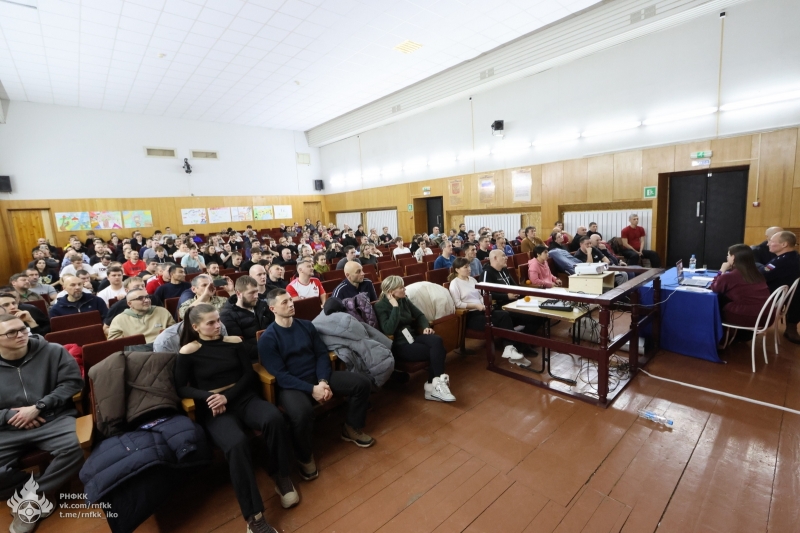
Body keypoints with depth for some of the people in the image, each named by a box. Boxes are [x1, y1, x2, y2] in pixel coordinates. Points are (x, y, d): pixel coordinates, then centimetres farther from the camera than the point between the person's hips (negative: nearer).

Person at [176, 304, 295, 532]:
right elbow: (180, 388, 1)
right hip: (214, 409, -2)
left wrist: (228, 396, -11)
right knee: (236, 443, -35)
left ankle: (282, 479, -6)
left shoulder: (234, 342, 7)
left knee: (274, 418, -30)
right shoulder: (188, 352, 0)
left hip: (243, 398, 3)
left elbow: (249, 374, 4)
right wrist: (208, 396, -16)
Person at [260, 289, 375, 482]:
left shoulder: (306, 325, 7)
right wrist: (311, 389, -22)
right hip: (290, 385, -5)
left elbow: (322, 354, 5)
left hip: (318, 377, 6)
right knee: (302, 412, -39)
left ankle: (351, 428, 17)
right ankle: (305, 456, -5)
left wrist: (323, 381, -13)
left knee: (361, 382, -8)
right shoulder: (267, 339, -9)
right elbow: (280, 375, -14)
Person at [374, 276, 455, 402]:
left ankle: (435, 384, -21)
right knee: (435, 351, -23)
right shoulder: (380, 306, -10)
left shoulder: (404, 300, 10)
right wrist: (395, 307, -22)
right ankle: (435, 384, -10)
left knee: (437, 341, -25)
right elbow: (388, 330, -23)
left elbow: (419, 315, 17)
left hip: (412, 337, 7)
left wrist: (426, 327, -4)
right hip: (398, 345, -6)